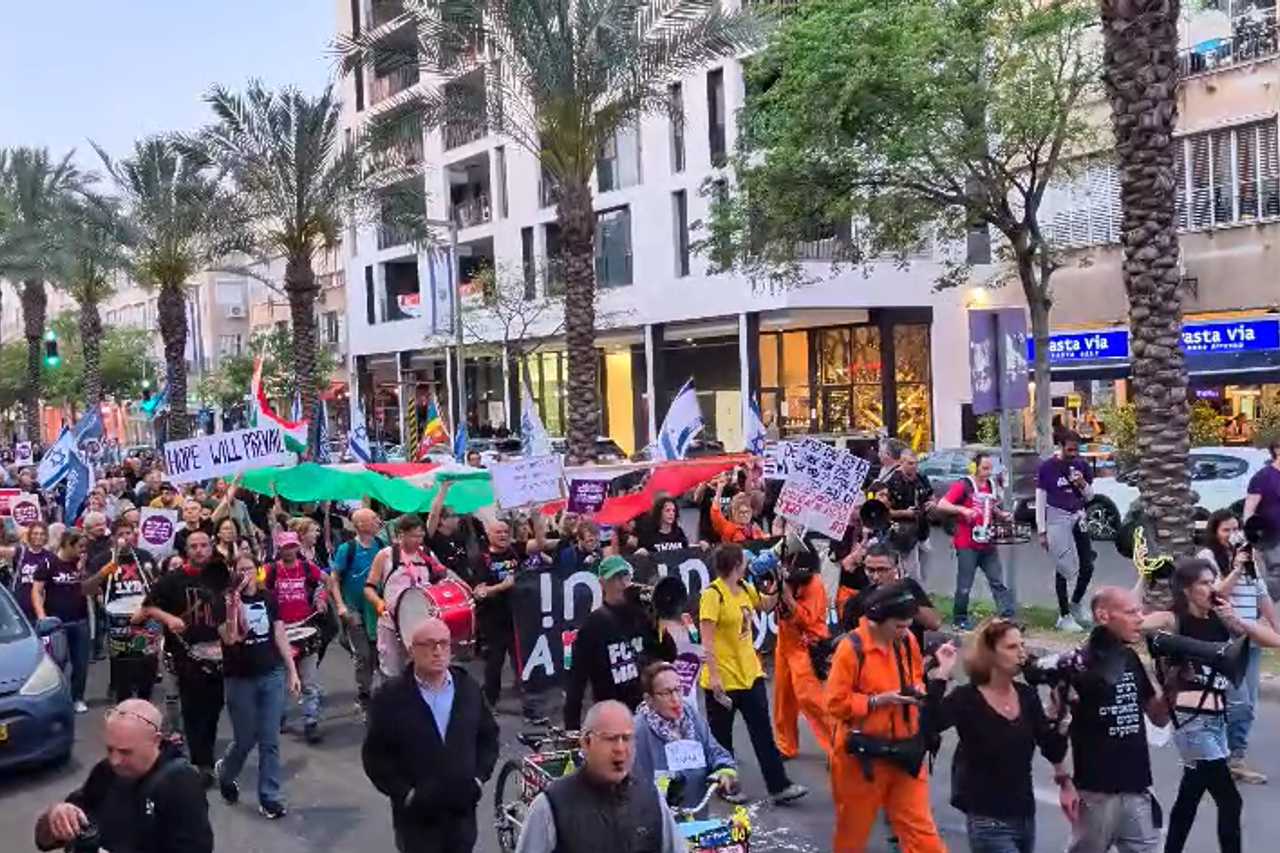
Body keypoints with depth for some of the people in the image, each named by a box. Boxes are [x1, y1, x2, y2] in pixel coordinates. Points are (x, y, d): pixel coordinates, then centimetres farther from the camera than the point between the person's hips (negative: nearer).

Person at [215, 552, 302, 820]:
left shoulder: (268, 598, 3)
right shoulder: (227, 601, -6)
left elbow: (280, 636, 6)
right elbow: (229, 639, -20)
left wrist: (292, 671, 4)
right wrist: (233, 605, -29)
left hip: (272, 676, 2)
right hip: (240, 679, -2)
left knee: (270, 740, 4)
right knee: (245, 739, 7)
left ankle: (270, 797, 13)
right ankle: (224, 773, 39)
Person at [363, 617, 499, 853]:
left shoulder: (468, 688, 0)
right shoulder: (390, 697, -10)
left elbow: (488, 736, 10)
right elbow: (374, 755, -7)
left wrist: (479, 778, -2)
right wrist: (405, 794, -14)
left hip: (462, 809, 3)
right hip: (416, 814, -3)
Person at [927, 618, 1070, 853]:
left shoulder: (1027, 695, 4)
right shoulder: (967, 698, -13)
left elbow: (1054, 753, 2)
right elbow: (929, 725, -32)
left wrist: (1059, 708, -10)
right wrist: (942, 674, -34)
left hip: (1025, 816, 6)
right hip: (987, 822, -6)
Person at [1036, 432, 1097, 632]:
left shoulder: (1082, 466, 6)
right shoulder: (1047, 467, -6)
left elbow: (1090, 497, 14)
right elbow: (1040, 500, -4)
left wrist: (1083, 484, -9)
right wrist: (1042, 531, -7)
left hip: (1078, 517, 5)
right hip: (1057, 519, -5)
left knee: (1087, 566, 6)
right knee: (1064, 569, -1)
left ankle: (1076, 603, 30)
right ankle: (1064, 616, 9)